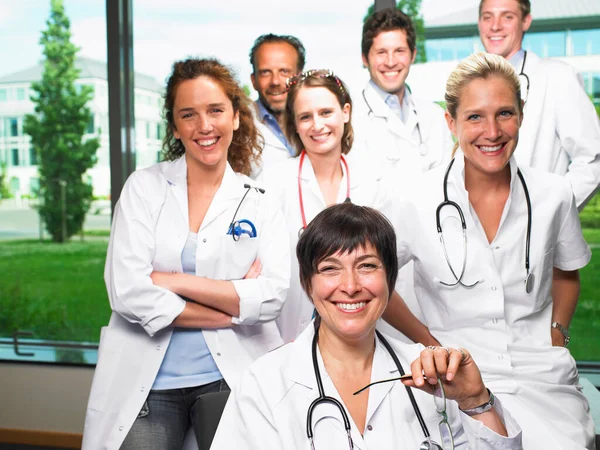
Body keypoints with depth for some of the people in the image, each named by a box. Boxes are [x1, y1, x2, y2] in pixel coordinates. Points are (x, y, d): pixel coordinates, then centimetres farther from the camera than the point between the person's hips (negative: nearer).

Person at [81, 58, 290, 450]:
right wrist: (234, 309, -11)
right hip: (146, 384, 0)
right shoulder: (144, 187, -1)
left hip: (230, 378, 1)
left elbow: (273, 296, -11)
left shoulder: (259, 204, 2)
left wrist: (176, 281, -15)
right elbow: (126, 291, -12)